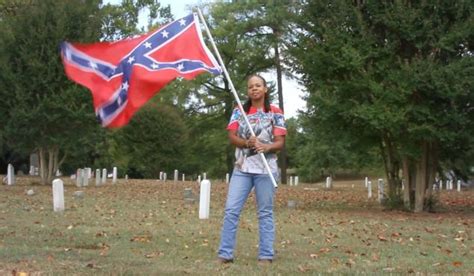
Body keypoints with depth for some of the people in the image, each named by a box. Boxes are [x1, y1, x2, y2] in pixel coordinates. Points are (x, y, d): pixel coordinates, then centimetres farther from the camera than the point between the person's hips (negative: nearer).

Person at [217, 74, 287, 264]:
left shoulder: (275, 113, 3)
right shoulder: (239, 112, 10)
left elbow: (280, 142, -2)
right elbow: (232, 137, 2)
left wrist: (266, 147, -23)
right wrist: (248, 143, -18)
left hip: (266, 169, -2)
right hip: (242, 168, 2)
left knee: (265, 212, 2)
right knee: (231, 210, -4)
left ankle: (266, 255, 7)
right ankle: (225, 253, 0)